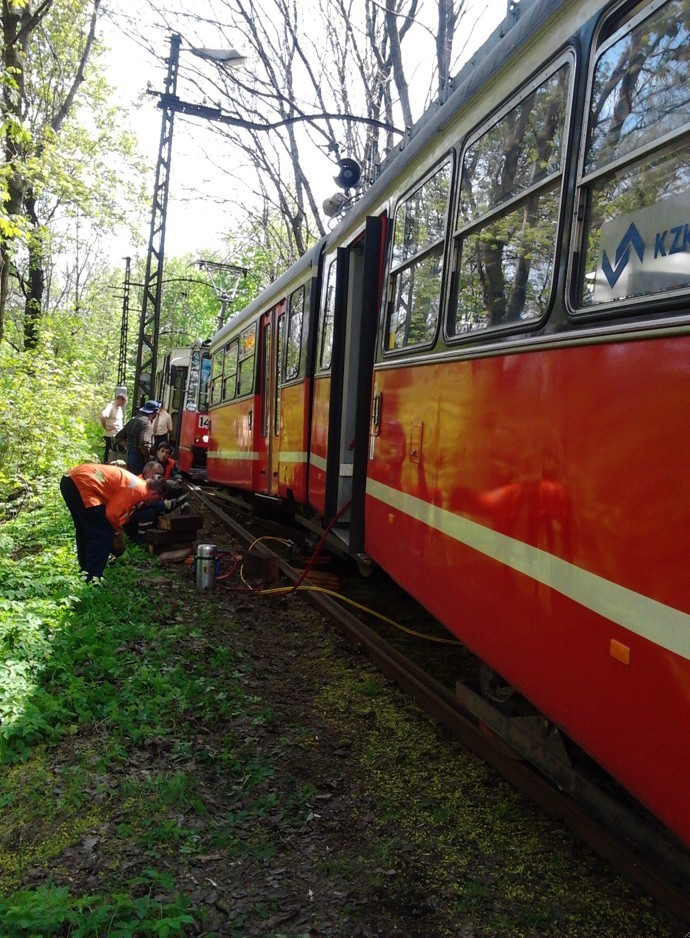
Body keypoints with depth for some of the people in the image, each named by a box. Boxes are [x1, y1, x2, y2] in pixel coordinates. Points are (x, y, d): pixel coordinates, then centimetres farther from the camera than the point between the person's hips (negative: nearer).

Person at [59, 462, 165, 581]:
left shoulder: (136, 484, 19)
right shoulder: (138, 490, -10)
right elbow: (112, 513, -12)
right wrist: (117, 531, 7)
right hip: (82, 483, -11)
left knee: (84, 530, 24)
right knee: (103, 533, -4)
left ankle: (86, 571, 36)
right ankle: (92, 580, -2)